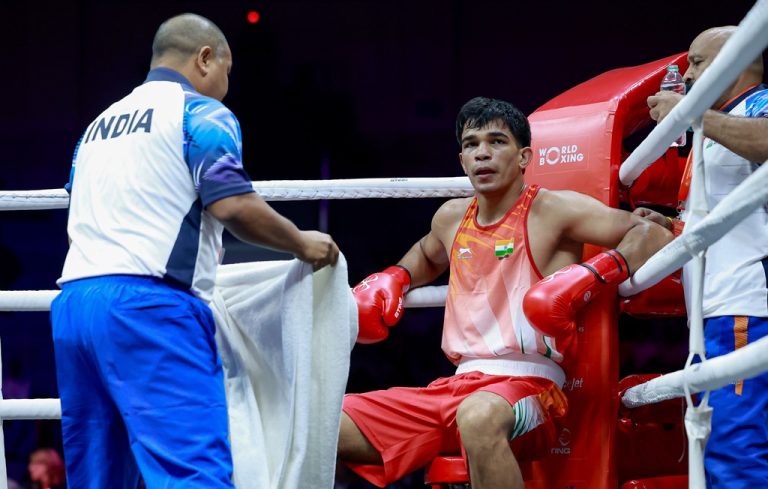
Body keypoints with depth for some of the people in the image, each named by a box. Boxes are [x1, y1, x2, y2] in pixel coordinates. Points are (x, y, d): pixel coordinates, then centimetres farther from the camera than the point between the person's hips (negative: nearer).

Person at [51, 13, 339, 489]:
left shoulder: (99, 124, 25)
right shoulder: (201, 112, 2)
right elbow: (233, 205, -10)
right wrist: (302, 244, 5)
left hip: (74, 301, 8)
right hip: (148, 305, -8)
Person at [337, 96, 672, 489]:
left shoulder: (552, 211, -3)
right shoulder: (451, 218, 17)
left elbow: (654, 236, -10)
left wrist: (590, 276, -24)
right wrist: (393, 279, 23)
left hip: (528, 386, -6)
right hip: (457, 385, 7)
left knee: (479, 417, -44)